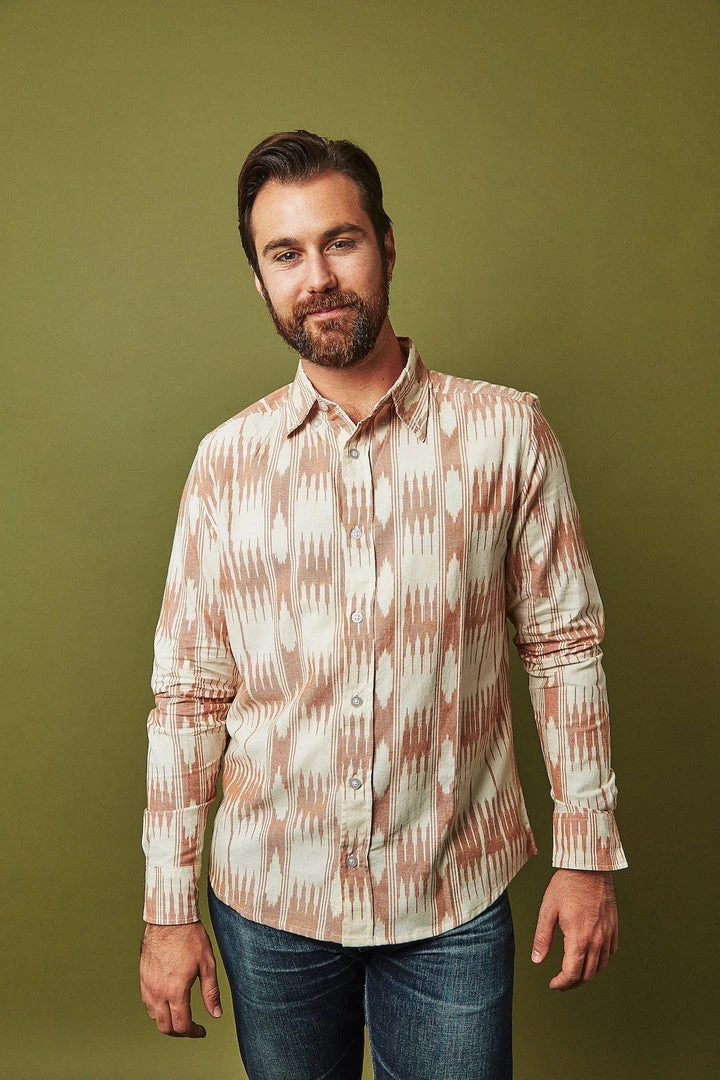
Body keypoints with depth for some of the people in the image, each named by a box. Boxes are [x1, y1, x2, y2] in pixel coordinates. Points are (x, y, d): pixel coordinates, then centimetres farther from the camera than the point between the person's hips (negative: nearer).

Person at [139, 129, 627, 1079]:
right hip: (267, 902, 2)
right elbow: (189, 692, -1)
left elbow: (564, 645, -1)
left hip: (453, 900, -1)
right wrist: (169, 908, 0)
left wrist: (588, 852, -1)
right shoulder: (228, 460, -3)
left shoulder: (506, 433, -6)